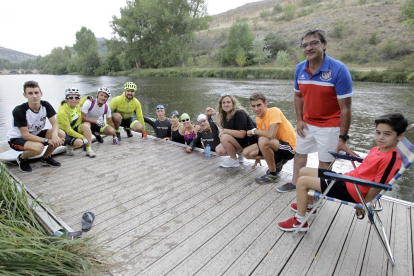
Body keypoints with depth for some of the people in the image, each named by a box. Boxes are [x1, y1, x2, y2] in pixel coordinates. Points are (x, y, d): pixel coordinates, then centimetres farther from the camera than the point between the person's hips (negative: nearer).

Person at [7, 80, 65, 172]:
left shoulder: (45, 105, -14)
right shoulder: (19, 110, -27)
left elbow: (54, 124, -16)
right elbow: (25, 135, -26)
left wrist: (54, 135, -39)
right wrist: (47, 140, -32)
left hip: (36, 134, 5)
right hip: (17, 138, -5)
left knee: (61, 134, -20)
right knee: (38, 147, -37)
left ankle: (46, 157, 6)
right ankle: (22, 158, 1)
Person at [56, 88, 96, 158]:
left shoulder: (77, 106, -5)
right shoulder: (62, 111, -24)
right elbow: (68, 130, -23)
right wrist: (83, 137, -25)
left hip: (73, 129, 6)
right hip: (63, 133, -6)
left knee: (86, 125, -25)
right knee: (79, 142, -33)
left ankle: (89, 150, -22)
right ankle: (69, 146, 3)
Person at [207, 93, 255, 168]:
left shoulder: (239, 113, -21)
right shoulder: (226, 114, 6)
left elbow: (242, 134, -27)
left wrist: (225, 131, -21)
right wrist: (214, 113, 6)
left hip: (247, 141, -9)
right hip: (236, 139, 9)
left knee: (224, 137, -27)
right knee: (219, 150, -2)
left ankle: (234, 160, -8)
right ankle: (239, 152, 16)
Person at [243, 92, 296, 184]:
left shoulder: (274, 111, -23)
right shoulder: (258, 119, 2)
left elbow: (270, 135, -36)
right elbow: (262, 136, 13)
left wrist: (254, 131, -19)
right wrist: (258, 157, 14)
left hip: (289, 147, -8)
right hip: (275, 145, 8)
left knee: (263, 141, -35)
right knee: (246, 153, -3)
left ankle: (273, 174, -12)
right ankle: (277, 162, 13)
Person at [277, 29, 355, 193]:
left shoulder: (338, 69, -20)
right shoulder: (300, 68, -5)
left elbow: (345, 107, -19)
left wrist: (343, 138, -19)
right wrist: (299, 120, -1)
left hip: (329, 126, -5)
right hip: (306, 123, 6)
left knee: (324, 161, 4)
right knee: (300, 153, 17)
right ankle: (294, 183, 36)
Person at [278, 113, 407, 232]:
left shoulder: (391, 159, -21)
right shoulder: (377, 149, 7)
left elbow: (376, 187, -19)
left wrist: (362, 203, -9)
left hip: (350, 191, -9)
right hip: (346, 178, 9)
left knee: (302, 181, -15)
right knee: (304, 171, 13)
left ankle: (299, 221, 0)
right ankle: (308, 204, 34)